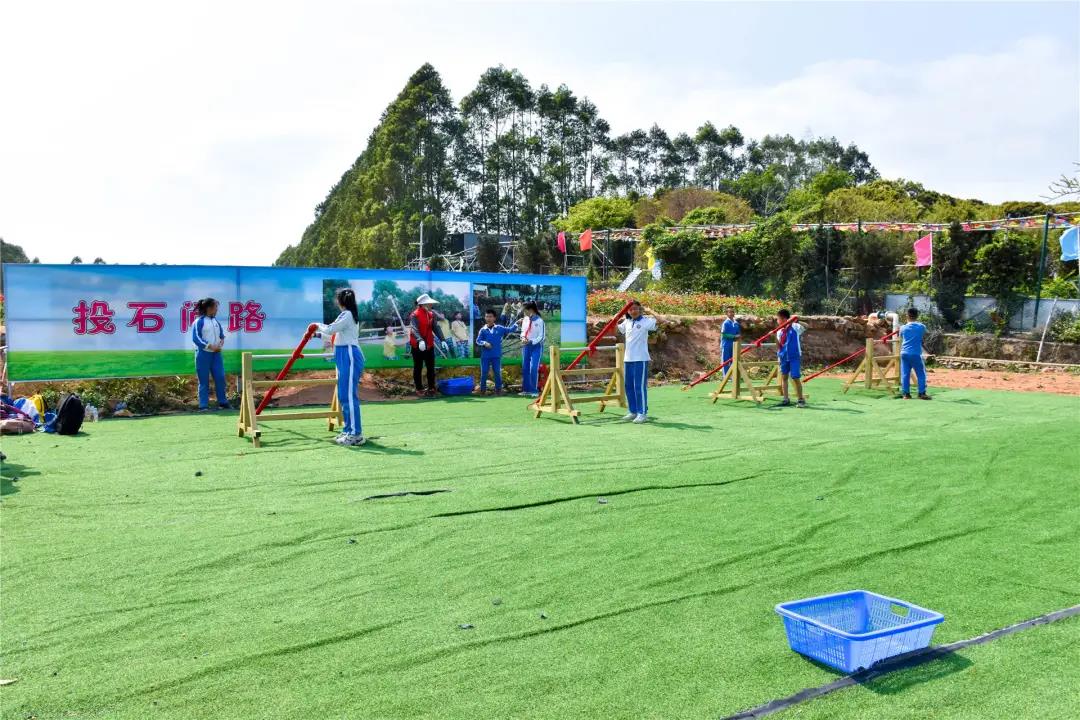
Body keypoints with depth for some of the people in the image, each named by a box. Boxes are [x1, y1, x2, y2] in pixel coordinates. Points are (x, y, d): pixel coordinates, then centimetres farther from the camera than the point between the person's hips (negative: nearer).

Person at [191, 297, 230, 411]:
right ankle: (203, 405, 6)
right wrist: (210, 346, -18)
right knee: (204, 380, 0)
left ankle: (223, 402, 14)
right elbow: (196, 338, -14)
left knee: (220, 377, 4)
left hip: (216, 353, 6)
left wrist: (221, 342, -1)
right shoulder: (199, 322, -9)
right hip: (203, 354, -6)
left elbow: (221, 334, 20)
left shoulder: (215, 321, 11)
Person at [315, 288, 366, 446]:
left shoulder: (347, 315, -12)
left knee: (349, 395, -11)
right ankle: (348, 431, 19)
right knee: (343, 395, 13)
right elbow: (334, 332, 29)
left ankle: (356, 434, -11)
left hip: (349, 356, -10)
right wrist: (318, 333, 38)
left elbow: (330, 329, -16)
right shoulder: (349, 315, 18)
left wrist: (318, 325, 4)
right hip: (344, 357, 10)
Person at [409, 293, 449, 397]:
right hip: (417, 346, -6)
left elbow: (436, 328, 6)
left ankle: (431, 389, 17)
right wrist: (420, 341, -43)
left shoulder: (431, 314, 8)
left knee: (431, 368, 9)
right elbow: (414, 329, -27)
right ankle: (419, 390, 13)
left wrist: (442, 340, -7)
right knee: (418, 368, 5)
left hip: (429, 346, 6)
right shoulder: (414, 315, -14)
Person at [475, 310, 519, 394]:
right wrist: (484, 343, -17)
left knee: (497, 372, 5)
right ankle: (483, 389, 14)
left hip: (496, 355, 0)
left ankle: (498, 389, 15)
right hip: (485, 356, 0)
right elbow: (478, 340, 0)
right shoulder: (483, 330, 2)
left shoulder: (500, 328, 5)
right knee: (484, 372, 4)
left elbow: (510, 329, 7)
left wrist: (516, 323, -4)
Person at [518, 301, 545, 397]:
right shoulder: (525, 319, 4)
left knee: (533, 369, -11)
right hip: (526, 346, 6)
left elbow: (541, 337, -12)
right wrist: (523, 337, -8)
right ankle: (526, 389, 16)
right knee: (525, 368, 7)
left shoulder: (539, 321, -13)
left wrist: (531, 341, -22)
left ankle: (534, 391, -5)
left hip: (536, 346, -6)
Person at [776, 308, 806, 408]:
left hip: (794, 356, -6)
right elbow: (778, 345, 10)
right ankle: (786, 399, 14)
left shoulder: (795, 327, -8)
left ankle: (801, 399, 5)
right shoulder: (780, 331, 7)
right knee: (784, 377, 7)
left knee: (796, 378, -6)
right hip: (784, 357, 6)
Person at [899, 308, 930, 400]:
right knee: (921, 374, 6)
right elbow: (925, 332, 19)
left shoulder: (903, 328, 2)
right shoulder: (921, 327, -1)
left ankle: (906, 393, 4)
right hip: (916, 354, -2)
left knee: (905, 374, 4)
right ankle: (922, 393, 2)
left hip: (904, 353, 2)